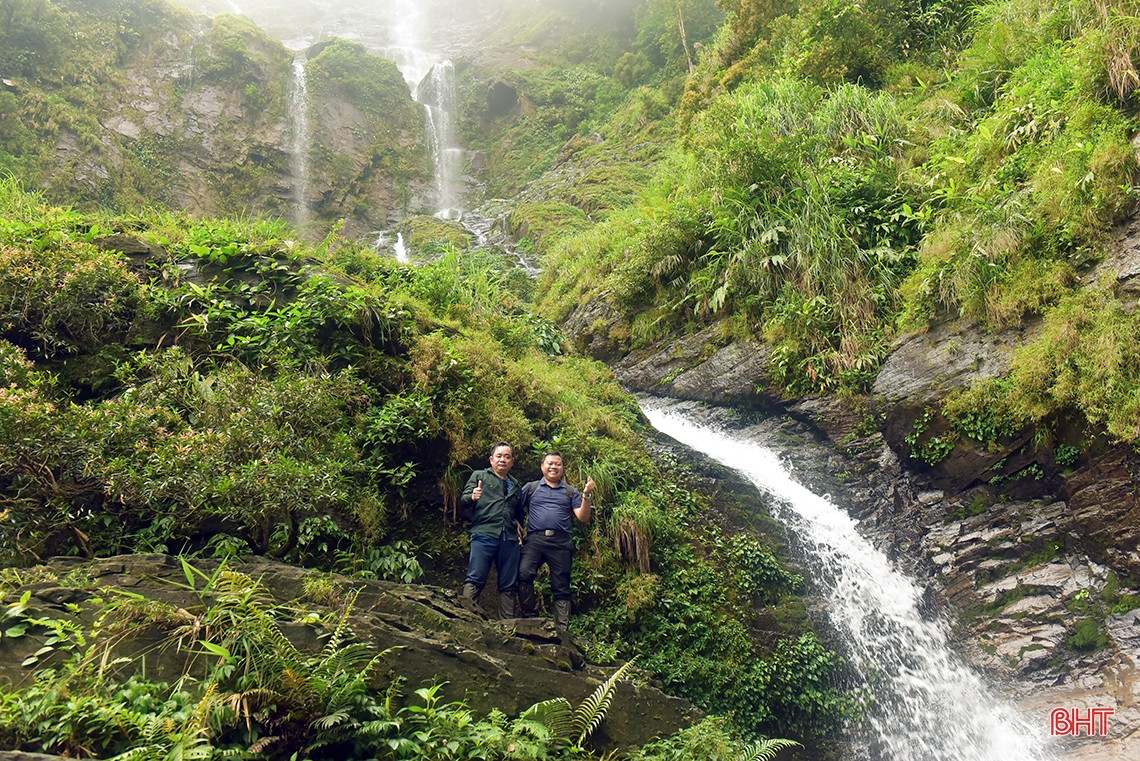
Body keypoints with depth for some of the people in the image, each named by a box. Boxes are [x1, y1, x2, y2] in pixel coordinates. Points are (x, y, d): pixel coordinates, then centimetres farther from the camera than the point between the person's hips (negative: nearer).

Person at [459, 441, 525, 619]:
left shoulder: (516, 486, 27)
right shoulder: (479, 476, 14)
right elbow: (463, 501, 3)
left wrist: (519, 525, 16)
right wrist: (472, 498, -19)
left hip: (509, 538, 5)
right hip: (484, 534, -5)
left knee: (509, 585, 3)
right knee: (475, 579, -14)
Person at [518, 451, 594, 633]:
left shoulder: (571, 492, 18)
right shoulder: (531, 488, 17)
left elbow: (583, 518, 8)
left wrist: (587, 496, -5)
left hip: (561, 542, 1)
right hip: (535, 538, -1)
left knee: (561, 587, 2)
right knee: (523, 574, -23)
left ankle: (562, 629, 7)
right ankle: (529, 617, -11)